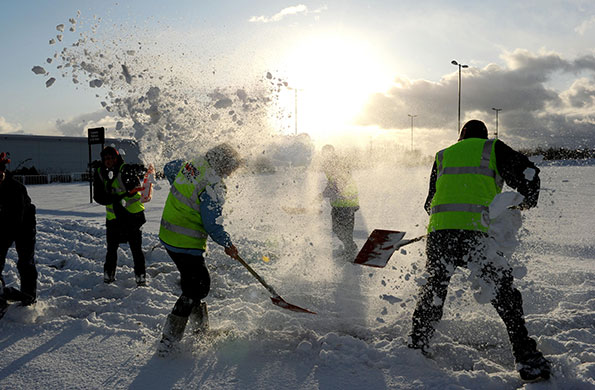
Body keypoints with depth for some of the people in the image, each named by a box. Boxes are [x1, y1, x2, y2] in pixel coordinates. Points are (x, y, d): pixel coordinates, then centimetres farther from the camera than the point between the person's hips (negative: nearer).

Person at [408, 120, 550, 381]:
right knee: (504, 292, 8)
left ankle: (417, 347, 28)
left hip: (438, 231, 3)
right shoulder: (493, 148, 14)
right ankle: (527, 360, 9)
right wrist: (527, 201, 26)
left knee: (433, 288, 19)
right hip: (475, 230, -3)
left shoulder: (443, 155, 23)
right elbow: (527, 174, 7)